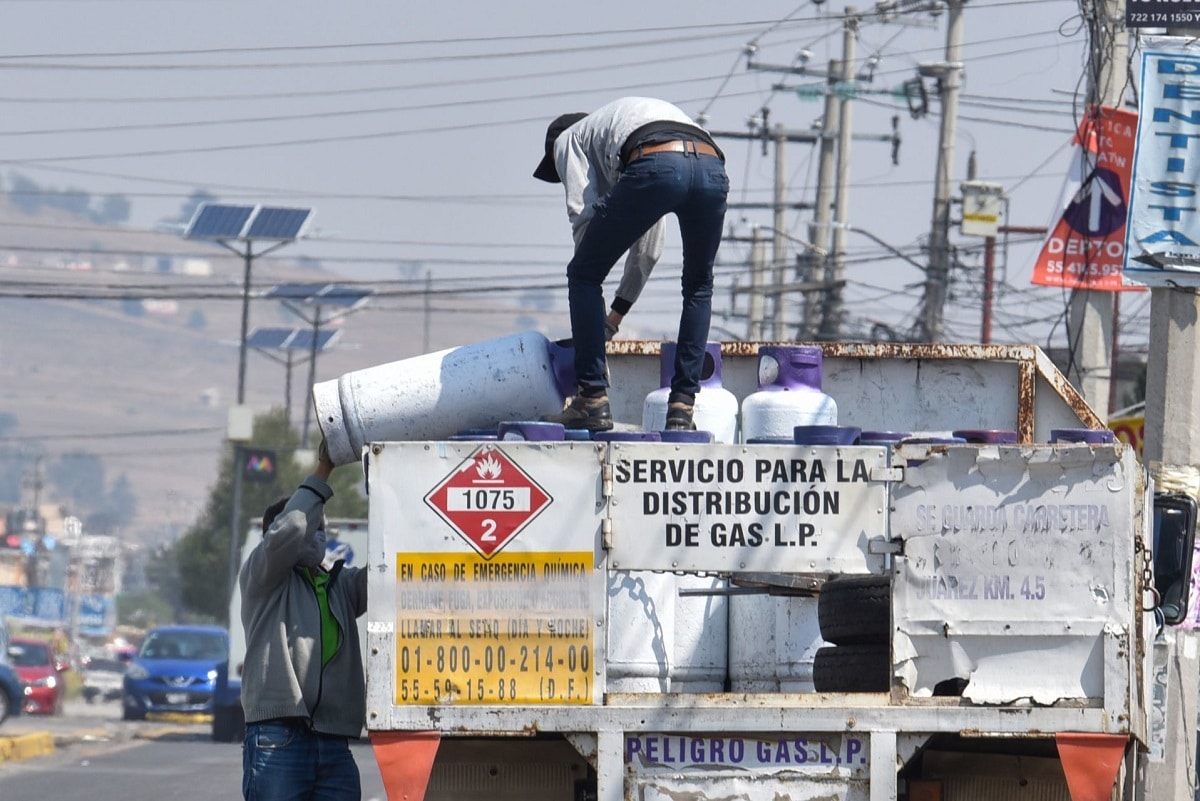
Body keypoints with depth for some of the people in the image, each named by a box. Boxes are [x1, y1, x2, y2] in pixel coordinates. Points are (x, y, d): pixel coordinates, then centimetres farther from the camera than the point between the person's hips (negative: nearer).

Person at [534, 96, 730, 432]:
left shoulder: (568, 139, 29)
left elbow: (584, 216, 14)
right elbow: (649, 249, 45)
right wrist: (617, 313, 50)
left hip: (654, 166, -6)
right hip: (713, 167, 6)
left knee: (583, 276, 14)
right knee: (698, 288, 28)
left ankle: (592, 399, 10)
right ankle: (682, 407, 19)